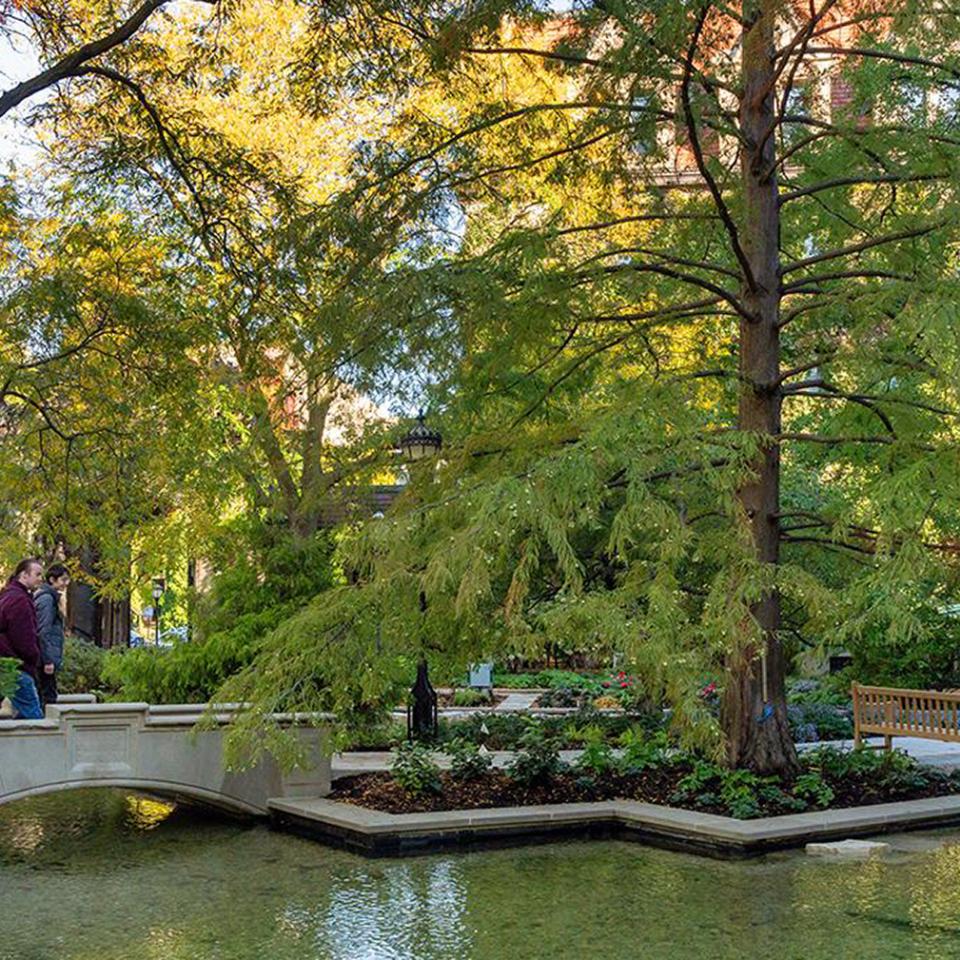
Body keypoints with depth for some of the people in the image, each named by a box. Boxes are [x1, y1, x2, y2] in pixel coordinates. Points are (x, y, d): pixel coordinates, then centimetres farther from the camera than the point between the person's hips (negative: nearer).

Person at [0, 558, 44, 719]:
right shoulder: (19, 600, -15)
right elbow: (24, 640, -18)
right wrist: (34, 660, -1)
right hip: (18, 669, -10)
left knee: (23, 713, 12)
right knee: (33, 715, -10)